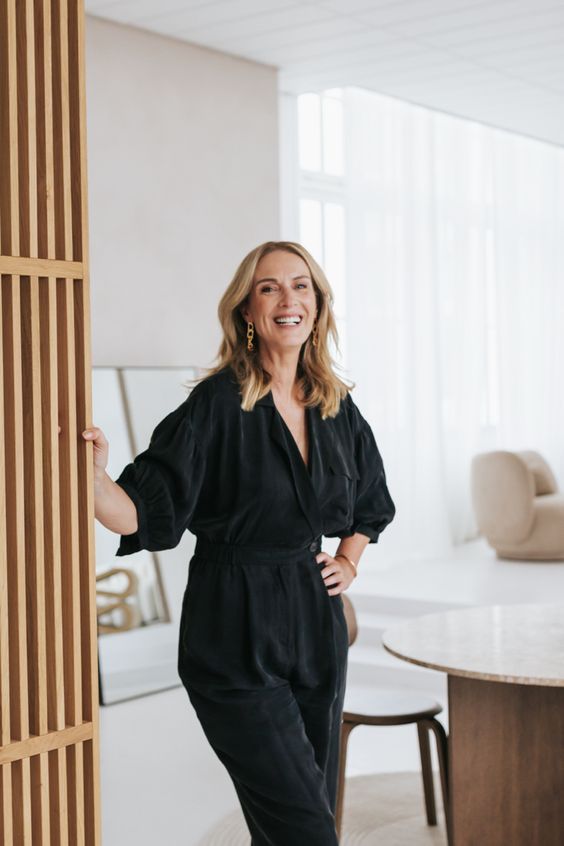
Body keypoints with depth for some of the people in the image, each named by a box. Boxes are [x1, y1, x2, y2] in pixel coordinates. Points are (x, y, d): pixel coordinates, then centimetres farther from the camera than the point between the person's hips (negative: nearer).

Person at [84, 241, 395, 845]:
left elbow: (373, 501, 25)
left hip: (315, 621, 6)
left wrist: (348, 562, 13)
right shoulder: (216, 406, -11)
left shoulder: (337, 408, 7)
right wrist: (93, 477, -34)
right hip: (237, 634, -6)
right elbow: (145, 511, -17)